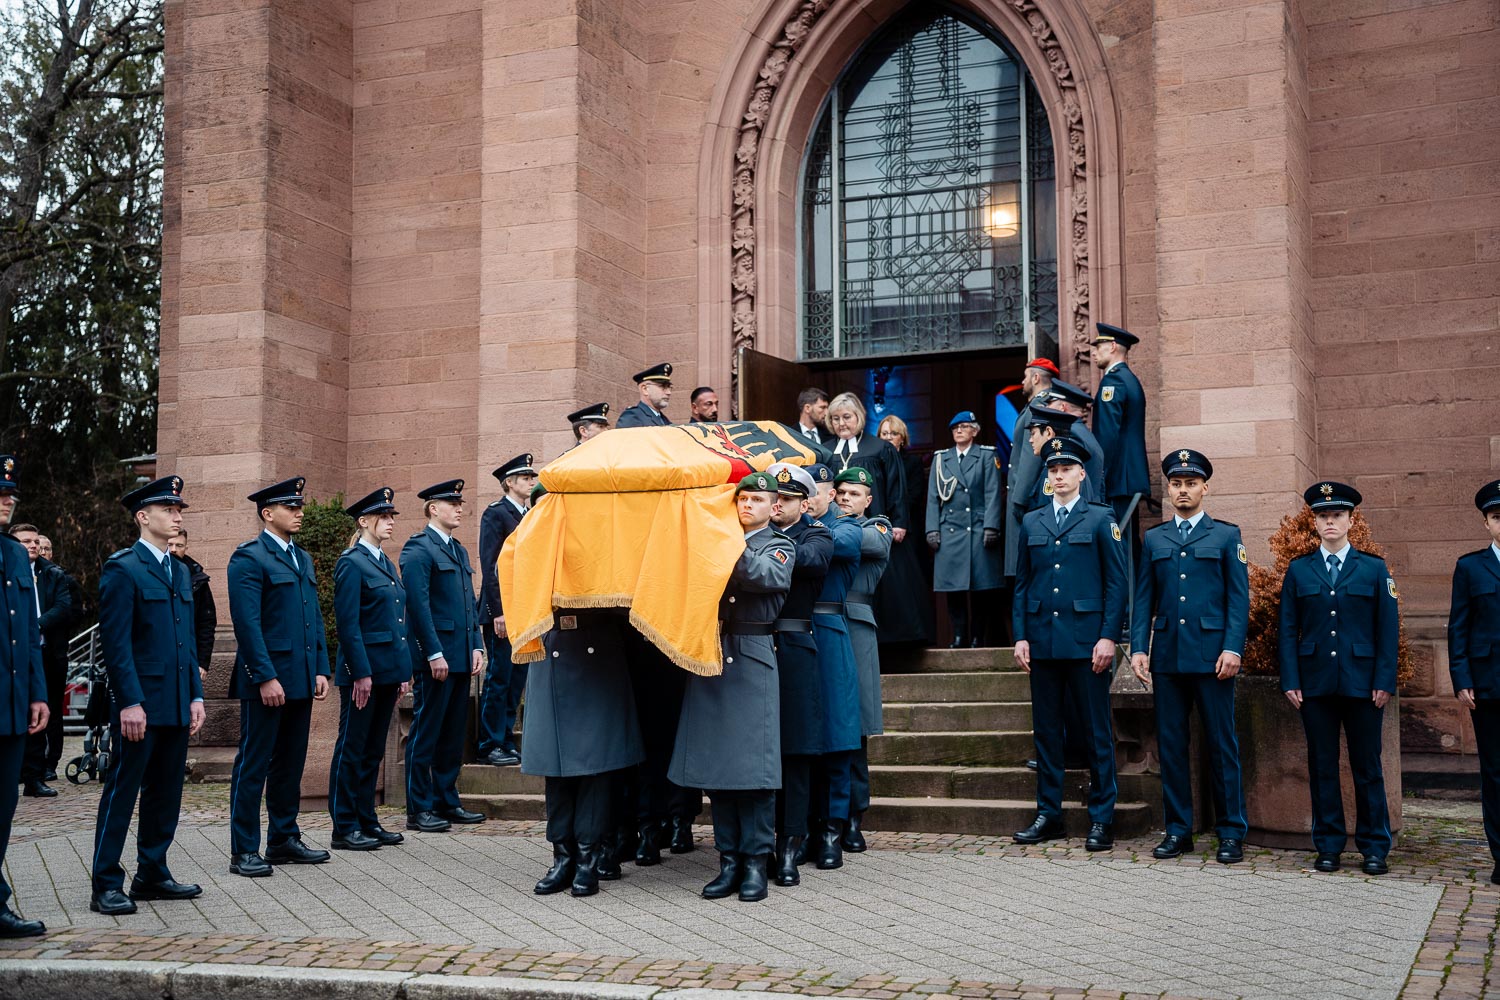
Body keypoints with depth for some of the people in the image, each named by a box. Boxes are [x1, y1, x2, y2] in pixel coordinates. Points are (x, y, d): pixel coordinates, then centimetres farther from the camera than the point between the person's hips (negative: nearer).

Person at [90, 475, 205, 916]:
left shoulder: (179, 570, 16)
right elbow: (115, 643, -13)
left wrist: (196, 696, 12)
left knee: (166, 792, 12)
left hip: (177, 704, 8)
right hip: (140, 704, -8)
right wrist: (130, 703, -17)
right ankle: (106, 886, 4)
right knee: (121, 792, -2)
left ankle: (152, 874, 22)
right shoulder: (122, 568, -8)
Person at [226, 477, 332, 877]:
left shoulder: (303, 558, 17)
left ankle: (284, 840, 22)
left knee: (290, 764, 13)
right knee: (254, 765, -2)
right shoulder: (248, 558, -8)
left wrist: (321, 670, 10)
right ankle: (244, 851, 3)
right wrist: (265, 677, -19)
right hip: (266, 680, -8)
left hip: (300, 678, 8)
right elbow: (247, 623, -15)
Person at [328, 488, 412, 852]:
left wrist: (404, 672, 15)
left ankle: (367, 821, 20)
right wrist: (361, 673, -19)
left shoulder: (386, 564, 16)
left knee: (373, 750, 13)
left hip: (388, 670, 8)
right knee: (351, 750, -1)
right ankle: (344, 829, 4)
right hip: (363, 669, -8)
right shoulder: (351, 563, -9)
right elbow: (348, 624, -15)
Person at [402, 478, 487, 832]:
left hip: (461, 657, 8)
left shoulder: (459, 550, 19)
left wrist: (477, 645, 11)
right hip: (434, 657, -8)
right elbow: (418, 604, -15)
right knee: (425, 733, -3)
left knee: (453, 735, 12)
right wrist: (434, 654, -19)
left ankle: (447, 803, 19)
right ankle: (419, 810, 2)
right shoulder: (418, 549, -8)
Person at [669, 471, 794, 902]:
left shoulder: (780, 546, 7)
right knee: (716, 765, 4)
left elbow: (765, 576, -15)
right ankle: (729, 861, 11)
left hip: (753, 660, -4)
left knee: (754, 764, -5)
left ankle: (756, 862, 2)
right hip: (711, 656, 4)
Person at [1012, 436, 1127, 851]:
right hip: (1043, 641, 4)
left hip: (1086, 640, -4)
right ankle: (1048, 814, 15)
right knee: (1046, 730, 7)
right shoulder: (1032, 522, 14)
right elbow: (1021, 583, 14)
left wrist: (1108, 637, -9)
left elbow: (1117, 581, -1)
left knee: (1098, 731, -1)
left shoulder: (1100, 519, 3)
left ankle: (1101, 818, 6)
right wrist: (1021, 636, 5)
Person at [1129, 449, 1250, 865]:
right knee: (1170, 744, 4)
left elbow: (1239, 598, 1)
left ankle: (1231, 832, 6)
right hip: (1167, 656, 3)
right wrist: (1139, 648, 2)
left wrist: (1233, 648, -10)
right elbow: (1144, 600, 13)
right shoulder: (1154, 539, 15)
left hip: (1211, 654, -3)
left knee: (1222, 744, -1)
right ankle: (1178, 829, 12)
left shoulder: (1227, 535, 7)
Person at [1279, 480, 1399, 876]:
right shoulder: (1298, 571, 8)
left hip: (1362, 682, -1)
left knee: (1367, 766, 2)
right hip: (1315, 683, 1)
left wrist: (1384, 681, -5)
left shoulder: (1374, 569, 6)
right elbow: (1288, 631, 7)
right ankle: (1328, 846, 11)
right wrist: (1290, 681, -2)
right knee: (1322, 766, 4)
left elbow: (1388, 631, 4)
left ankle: (1374, 848, 10)